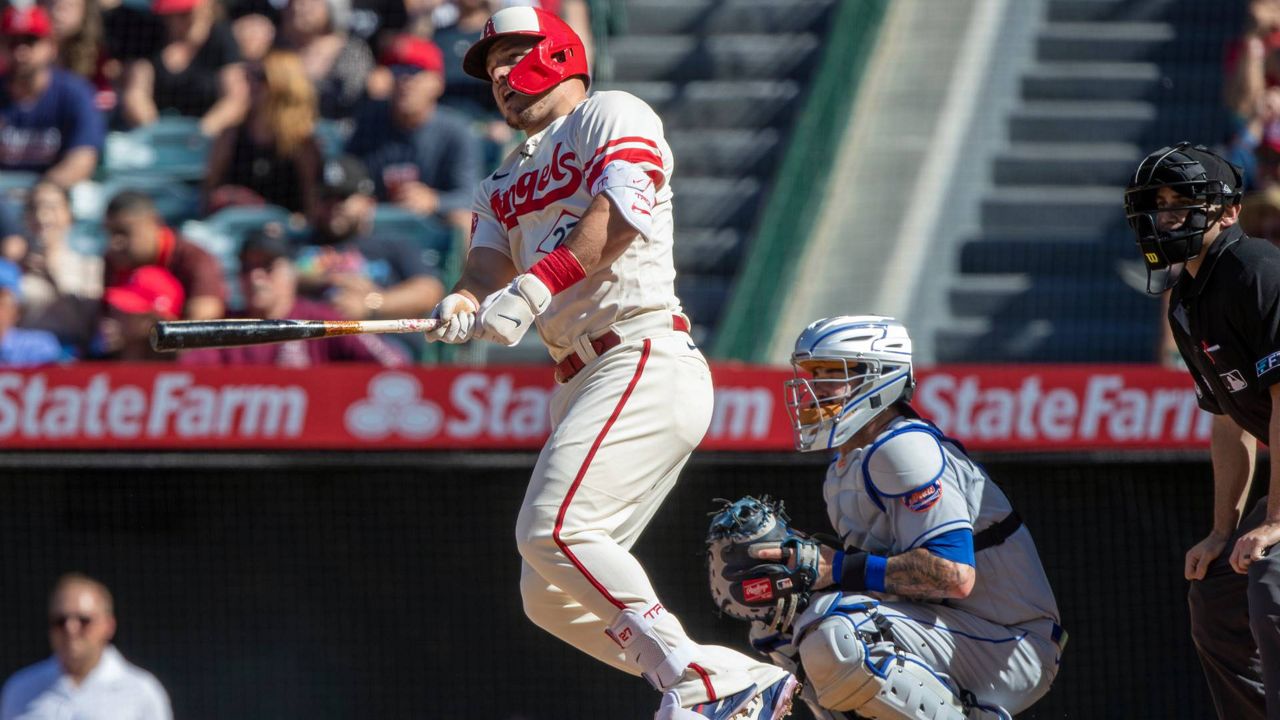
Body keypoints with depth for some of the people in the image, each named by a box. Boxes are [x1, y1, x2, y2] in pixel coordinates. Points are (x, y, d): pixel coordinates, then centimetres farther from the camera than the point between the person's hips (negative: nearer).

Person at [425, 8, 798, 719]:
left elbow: (620, 214, -14)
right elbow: (489, 259, 9)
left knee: (553, 529, -25)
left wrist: (535, 286, -26)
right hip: (582, 383, 9)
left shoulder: (610, 116, 4)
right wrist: (466, 302, -16)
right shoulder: (504, 183, 28)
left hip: (647, 360, -9)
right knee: (551, 598, 2)